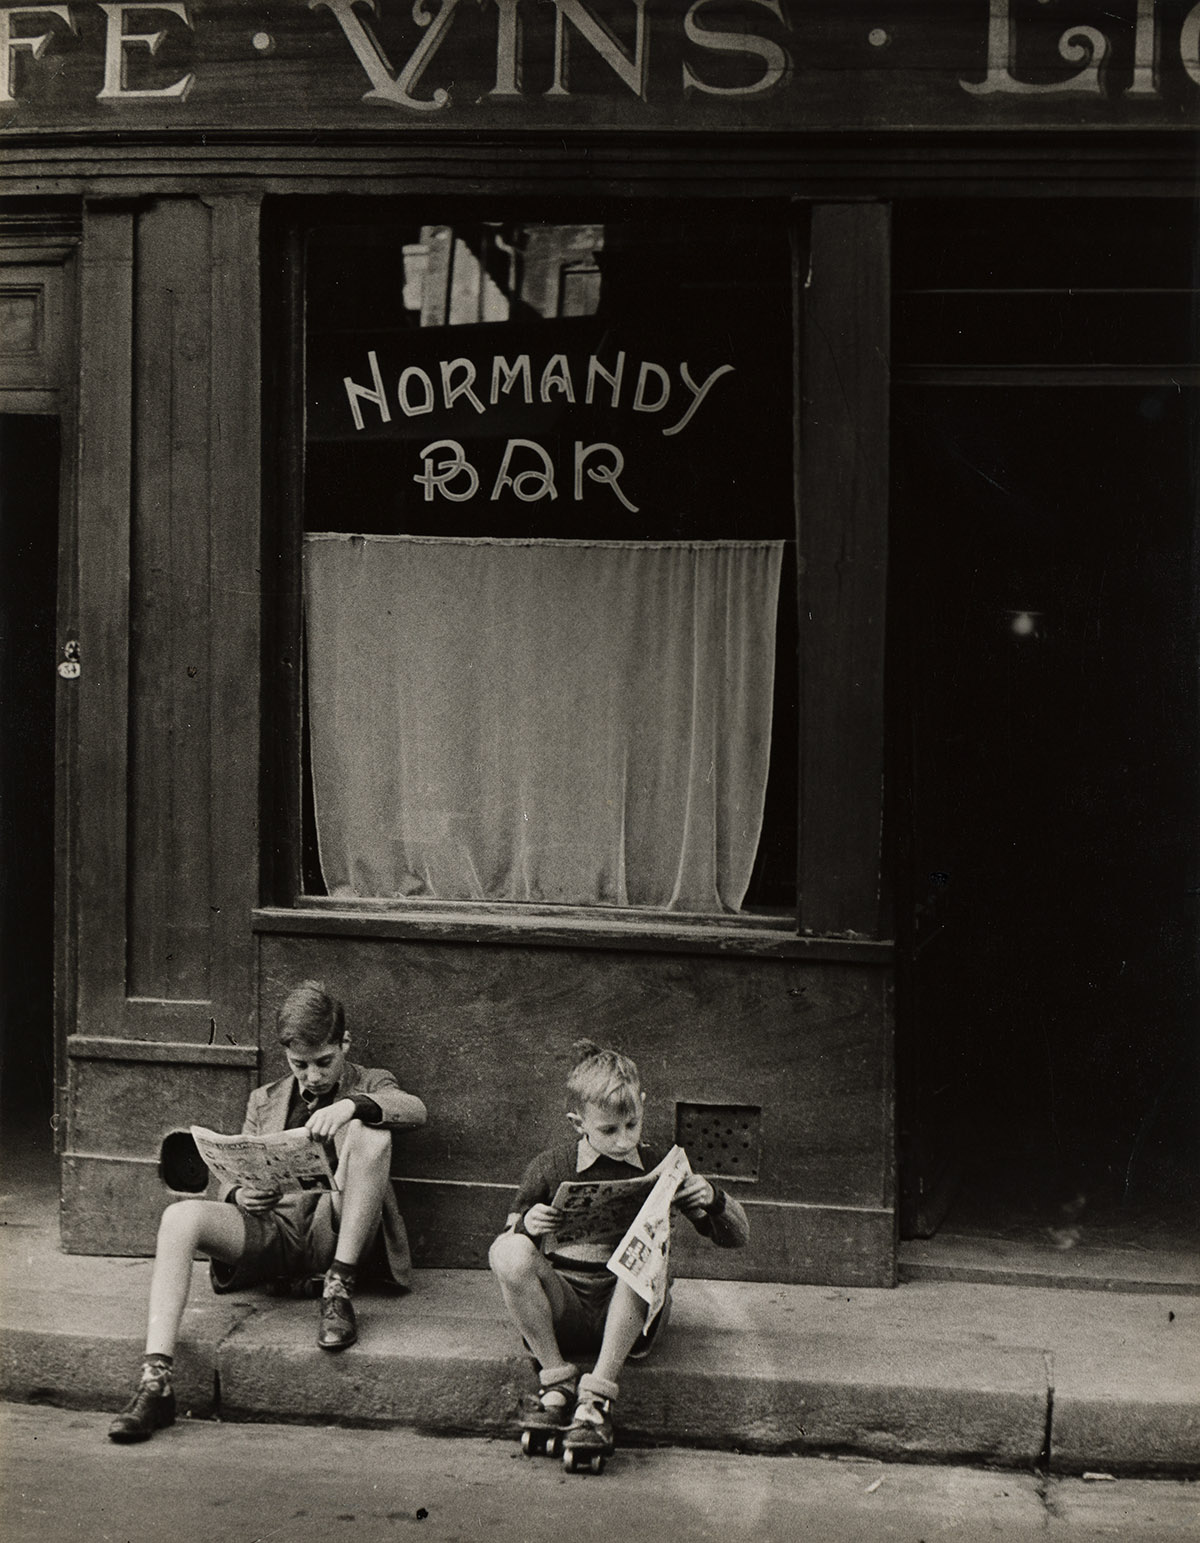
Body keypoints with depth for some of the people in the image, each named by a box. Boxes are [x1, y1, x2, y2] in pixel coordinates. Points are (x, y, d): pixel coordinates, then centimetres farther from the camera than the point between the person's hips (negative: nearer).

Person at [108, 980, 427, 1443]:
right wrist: (240, 1195, -6)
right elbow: (231, 1180, 19)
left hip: (333, 1227, -2)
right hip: (270, 1227, 3)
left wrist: (353, 1104, -26)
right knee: (180, 1217, -27)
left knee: (370, 1130, -26)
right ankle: (155, 1382, -38)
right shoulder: (265, 1101, 26)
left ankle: (338, 1289, -27)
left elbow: (415, 1110, -7)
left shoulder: (369, 1087, 17)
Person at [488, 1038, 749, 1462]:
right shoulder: (549, 1168, 4)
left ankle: (598, 1396, -29)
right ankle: (556, 1381, -17)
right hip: (561, 1310, 0)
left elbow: (736, 1237, 7)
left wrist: (713, 1200, -16)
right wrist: (525, 1226, -17)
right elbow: (509, 1247, 7)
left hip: (626, 1315, 0)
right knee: (509, 1251, -28)